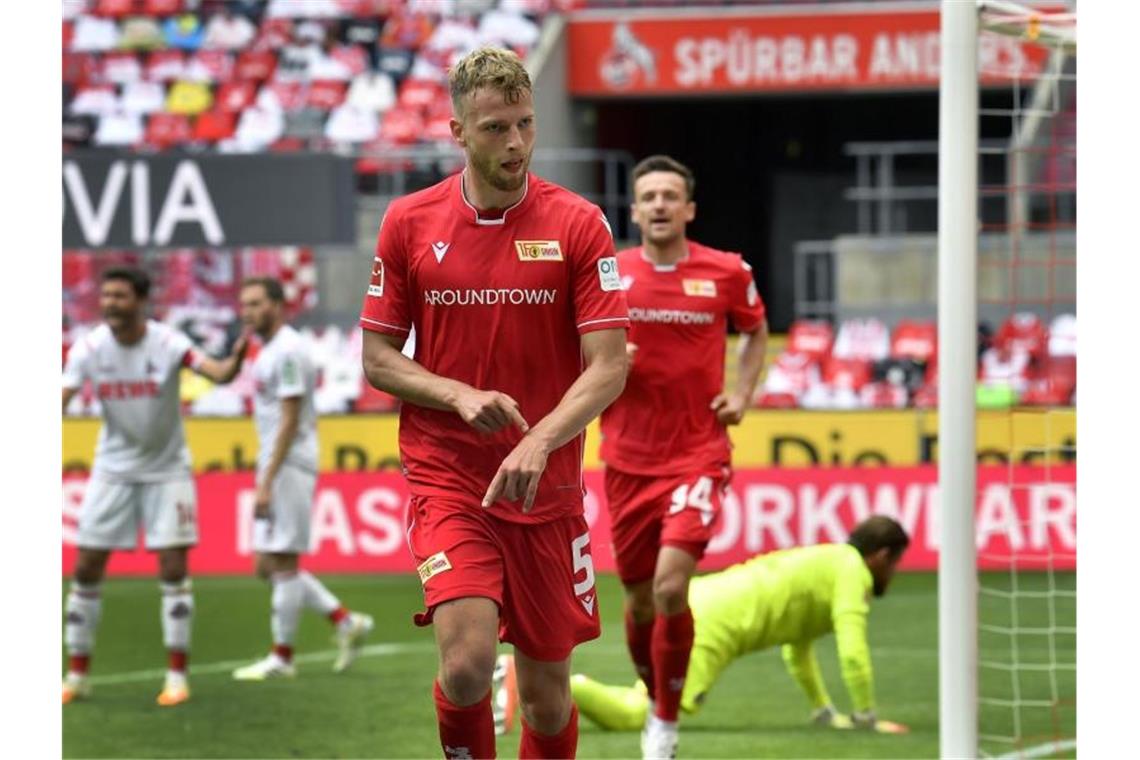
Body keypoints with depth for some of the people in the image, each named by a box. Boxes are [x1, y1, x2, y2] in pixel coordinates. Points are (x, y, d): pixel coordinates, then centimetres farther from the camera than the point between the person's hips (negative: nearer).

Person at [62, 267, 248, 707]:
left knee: (173, 568, -8)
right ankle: (77, 677, 11)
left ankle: (177, 677, 2)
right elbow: (60, 400, -13)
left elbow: (218, 373, -29)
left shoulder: (167, 343, -16)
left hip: (166, 468, -2)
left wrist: (235, 360, -52)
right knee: (86, 568, 0)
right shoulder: (90, 349, -10)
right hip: (113, 468, 2)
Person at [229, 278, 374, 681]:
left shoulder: (287, 352, -14)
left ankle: (281, 657, 2)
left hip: (289, 466, -10)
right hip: (275, 467, 10)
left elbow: (289, 422, -19)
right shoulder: (269, 350, 16)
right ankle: (345, 622, 15)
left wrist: (267, 482, -21)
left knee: (283, 562, -4)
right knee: (269, 565, 10)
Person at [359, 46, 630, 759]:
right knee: (467, 660, -21)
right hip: (445, 480, -1)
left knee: (547, 688, 7)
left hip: (546, 488, 1)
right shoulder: (409, 222, 1)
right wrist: (460, 397, -13)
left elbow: (609, 367, -8)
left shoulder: (578, 224, -4)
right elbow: (378, 358, 6)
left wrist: (538, 442, -25)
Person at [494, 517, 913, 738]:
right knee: (633, 714, -20)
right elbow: (852, 651, -7)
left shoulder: (822, 562, 32)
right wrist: (867, 719, 1)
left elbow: (796, 650, 41)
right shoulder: (851, 571, 2)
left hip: (698, 600, 10)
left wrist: (824, 710, 40)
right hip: (713, 623, -10)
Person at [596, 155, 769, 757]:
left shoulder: (727, 273, -2)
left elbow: (756, 331, 18)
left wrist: (743, 392, 3)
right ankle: (654, 702, 33)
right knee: (639, 599, 8)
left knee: (671, 586, -18)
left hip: (698, 453, -2)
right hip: (628, 459, 2)